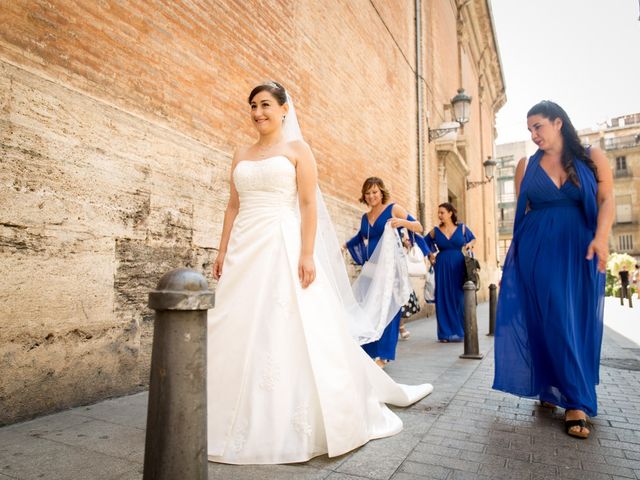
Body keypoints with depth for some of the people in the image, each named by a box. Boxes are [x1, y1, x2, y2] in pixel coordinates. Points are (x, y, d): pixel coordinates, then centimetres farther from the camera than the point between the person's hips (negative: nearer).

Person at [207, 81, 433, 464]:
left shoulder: (297, 149, 3)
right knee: (239, 335, 7)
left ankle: (296, 423, 10)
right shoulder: (241, 155, 17)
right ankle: (242, 423, 22)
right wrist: (223, 250, 9)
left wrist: (307, 254, -15)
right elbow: (233, 207, 16)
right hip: (245, 250, 6)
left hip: (284, 248, -5)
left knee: (291, 333, -4)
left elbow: (309, 205, -6)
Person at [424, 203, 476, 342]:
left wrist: (470, 244, -3)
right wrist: (430, 255, 3)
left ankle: (460, 331, 11)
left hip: (460, 268, -1)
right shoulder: (435, 231, 5)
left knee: (460, 299, 0)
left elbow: (473, 239, 18)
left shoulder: (462, 228, 4)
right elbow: (425, 243, 18)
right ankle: (446, 333, 7)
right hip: (442, 269, 1)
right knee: (444, 299, 0)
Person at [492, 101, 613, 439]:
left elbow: (606, 199, -1)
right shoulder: (527, 165, 8)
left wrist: (601, 238, -16)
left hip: (580, 251, 1)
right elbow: (521, 210, 9)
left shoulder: (592, 157, 6)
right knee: (555, 322, -6)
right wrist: (519, 250, 6)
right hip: (539, 250, 0)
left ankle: (552, 389, 15)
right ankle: (577, 402, 1)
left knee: (579, 322, 2)